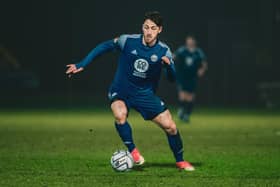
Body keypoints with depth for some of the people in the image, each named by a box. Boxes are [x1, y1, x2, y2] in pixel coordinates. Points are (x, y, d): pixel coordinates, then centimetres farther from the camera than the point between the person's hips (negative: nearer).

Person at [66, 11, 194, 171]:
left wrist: (168, 65, -32)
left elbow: (173, 78, -10)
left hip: (146, 94, 2)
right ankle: (133, 151, -12)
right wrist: (82, 65, -4)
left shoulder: (164, 51, -11)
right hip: (121, 91, -2)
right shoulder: (128, 41, -15)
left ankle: (180, 161, 21)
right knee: (120, 115, -34)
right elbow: (104, 47, -1)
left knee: (170, 126, -4)